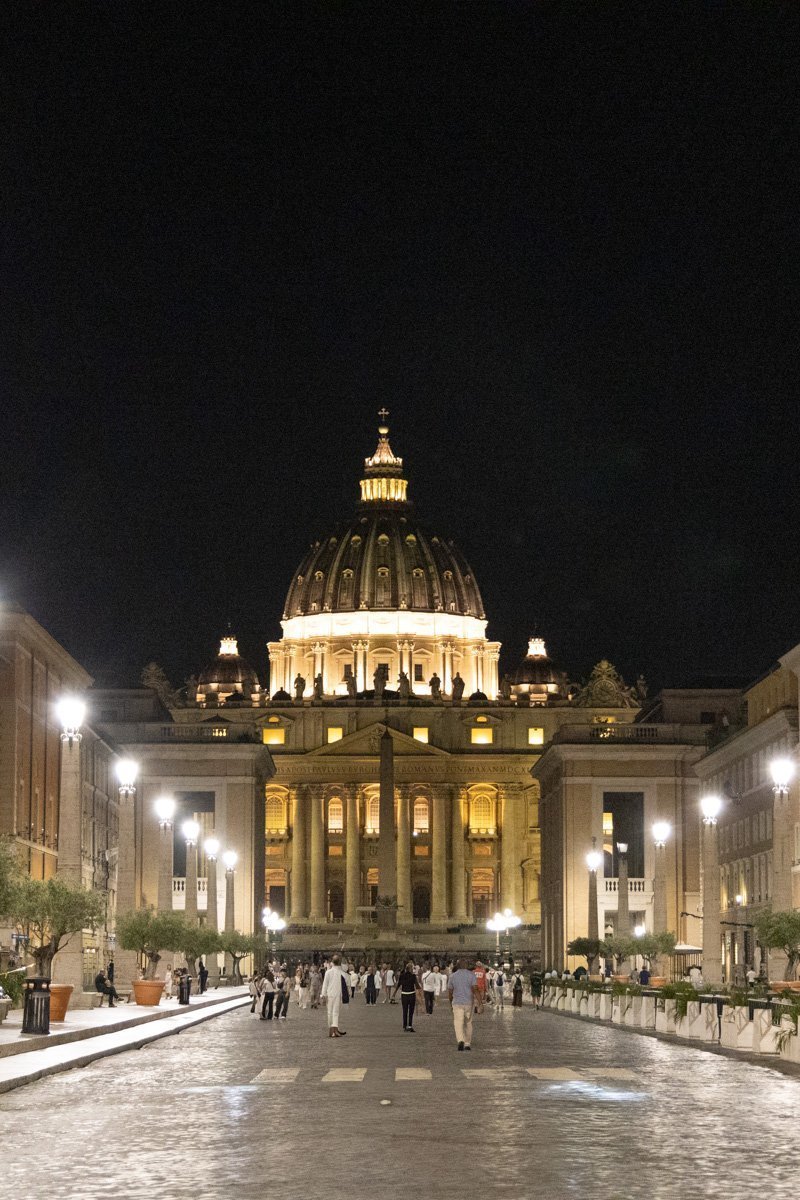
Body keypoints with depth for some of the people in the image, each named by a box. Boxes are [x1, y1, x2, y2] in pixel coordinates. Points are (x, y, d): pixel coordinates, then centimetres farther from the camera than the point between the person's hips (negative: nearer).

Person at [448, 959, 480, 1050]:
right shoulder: (471, 975, -3)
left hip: (457, 1003, -1)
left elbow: (450, 991, 7)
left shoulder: (452, 976, 0)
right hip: (469, 1003, 1)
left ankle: (460, 1040, -30)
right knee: (468, 1023, 16)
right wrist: (480, 1003, -12)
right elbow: (475, 990, -12)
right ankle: (467, 1044, 20)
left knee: (458, 1023, -6)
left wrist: (451, 1003, 23)